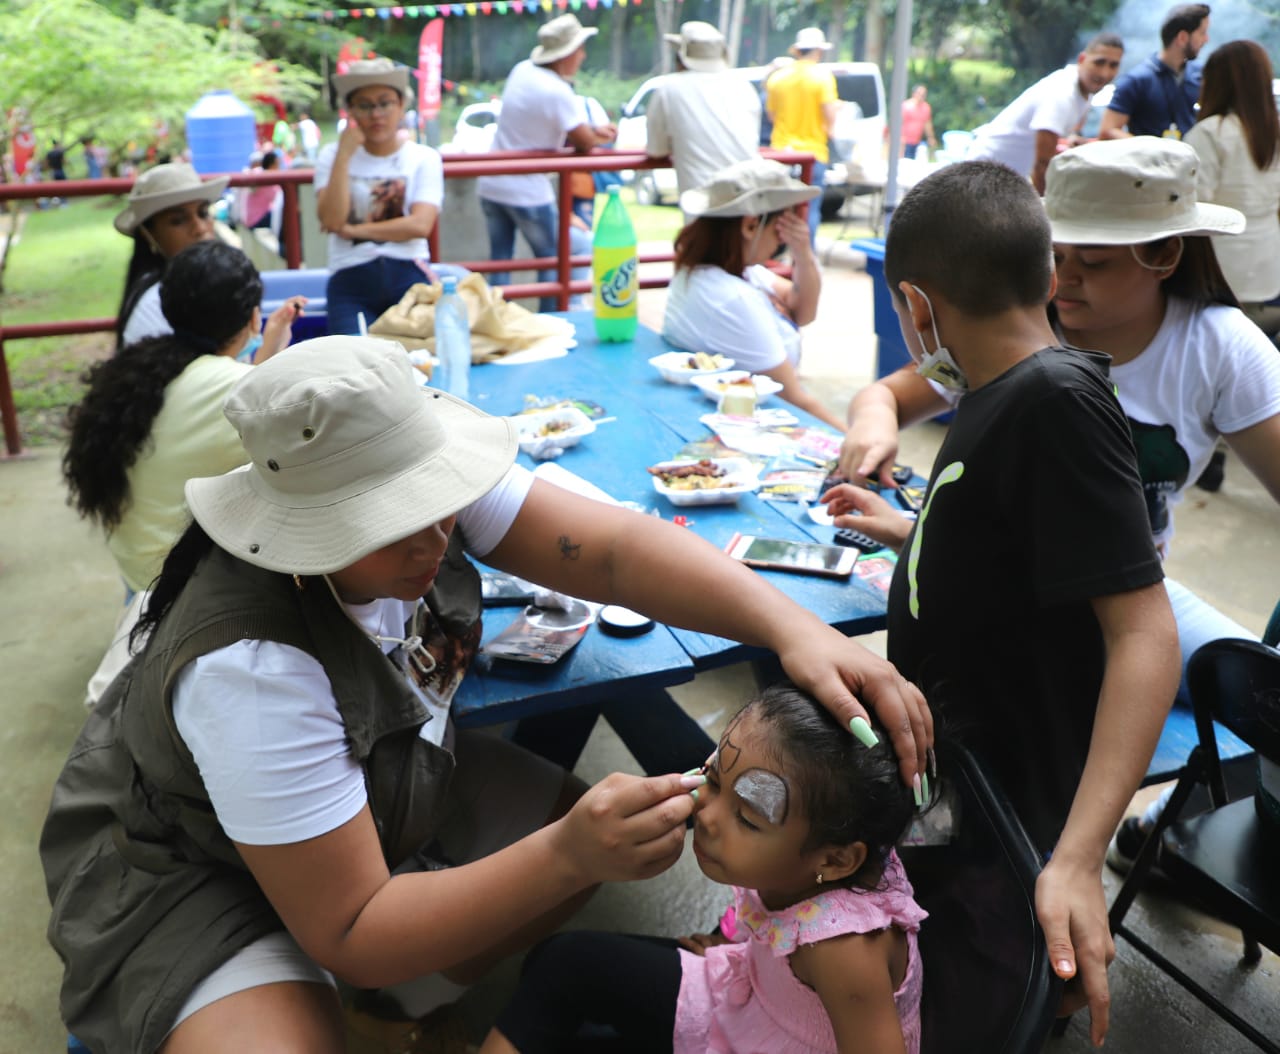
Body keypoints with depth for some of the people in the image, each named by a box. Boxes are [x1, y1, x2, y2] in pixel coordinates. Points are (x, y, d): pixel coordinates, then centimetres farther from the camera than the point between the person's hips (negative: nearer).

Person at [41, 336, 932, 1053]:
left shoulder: (419, 485, -23)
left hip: (380, 790, 7)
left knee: (601, 838, -3)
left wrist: (794, 628, -44)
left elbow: (615, 548, -28)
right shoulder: (247, 667, -36)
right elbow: (350, 936, -31)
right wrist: (566, 857, -43)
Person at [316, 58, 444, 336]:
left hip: (407, 275, 0)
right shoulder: (332, 156, 14)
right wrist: (344, 156, -6)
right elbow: (331, 221, -3)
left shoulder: (424, 157, 10)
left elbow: (421, 225, -5)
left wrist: (354, 230, -5)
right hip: (350, 283, 0)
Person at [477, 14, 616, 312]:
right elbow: (584, 143, -13)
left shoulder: (522, 70, 2)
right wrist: (602, 136, 9)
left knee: (499, 260, 13)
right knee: (552, 260, 9)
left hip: (491, 184, 7)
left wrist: (594, 131, 4)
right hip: (528, 192, -7)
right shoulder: (559, 93, -21)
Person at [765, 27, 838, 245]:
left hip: (781, 152, 4)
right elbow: (830, 115, -12)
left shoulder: (776, 78, 6)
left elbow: (772, 115, 12)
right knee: (809, 209, 1)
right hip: (812, 153, -4)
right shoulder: (823, 76, -7)